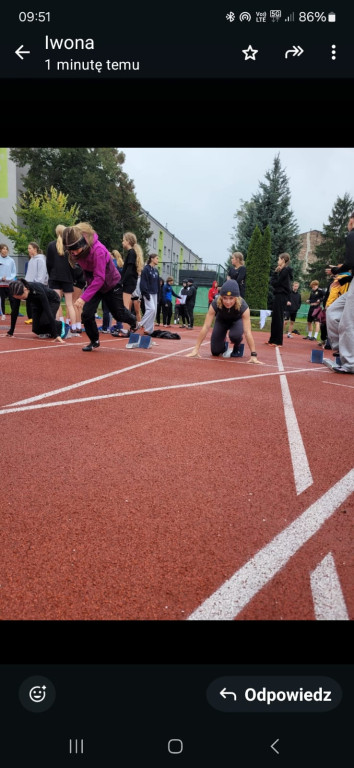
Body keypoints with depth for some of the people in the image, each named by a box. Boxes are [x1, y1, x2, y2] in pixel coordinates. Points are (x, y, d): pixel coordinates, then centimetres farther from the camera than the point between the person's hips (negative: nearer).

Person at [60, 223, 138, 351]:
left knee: (118, 314, 12)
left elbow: (99, 278, -40)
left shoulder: (98, 250, -37)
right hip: (93, 284, 5)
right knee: (87, 314, -9)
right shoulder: (77, 250, -16)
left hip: (111, 283, -5)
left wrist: (84, 297, -45)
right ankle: (94, 341, 12)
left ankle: (132, 321, 48)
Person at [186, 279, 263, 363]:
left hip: (237, 320, -1)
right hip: (221, 320, 1)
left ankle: (236, 348, 0)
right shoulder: (215, 303, -37)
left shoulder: (243, 306, -39)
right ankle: (224, 346, 28)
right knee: (215, 352, -8)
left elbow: (247, 332, -42)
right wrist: (196, 349, -38)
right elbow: (206, 327, -36)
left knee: (235, 335, -35)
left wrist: (253, 355, -47)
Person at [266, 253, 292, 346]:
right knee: (275, 318, 13)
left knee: (278, 318, -6)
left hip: (280, 297, -10)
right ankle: (273, 339, 21)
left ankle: (278, 341, -2)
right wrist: (276, 272, 4)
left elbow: (275, 283, -14)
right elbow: (272, 282, 14)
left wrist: (275, 272, -3)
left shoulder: (285, 270, -11)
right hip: (279, 296, 10)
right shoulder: (283, 270, 17)